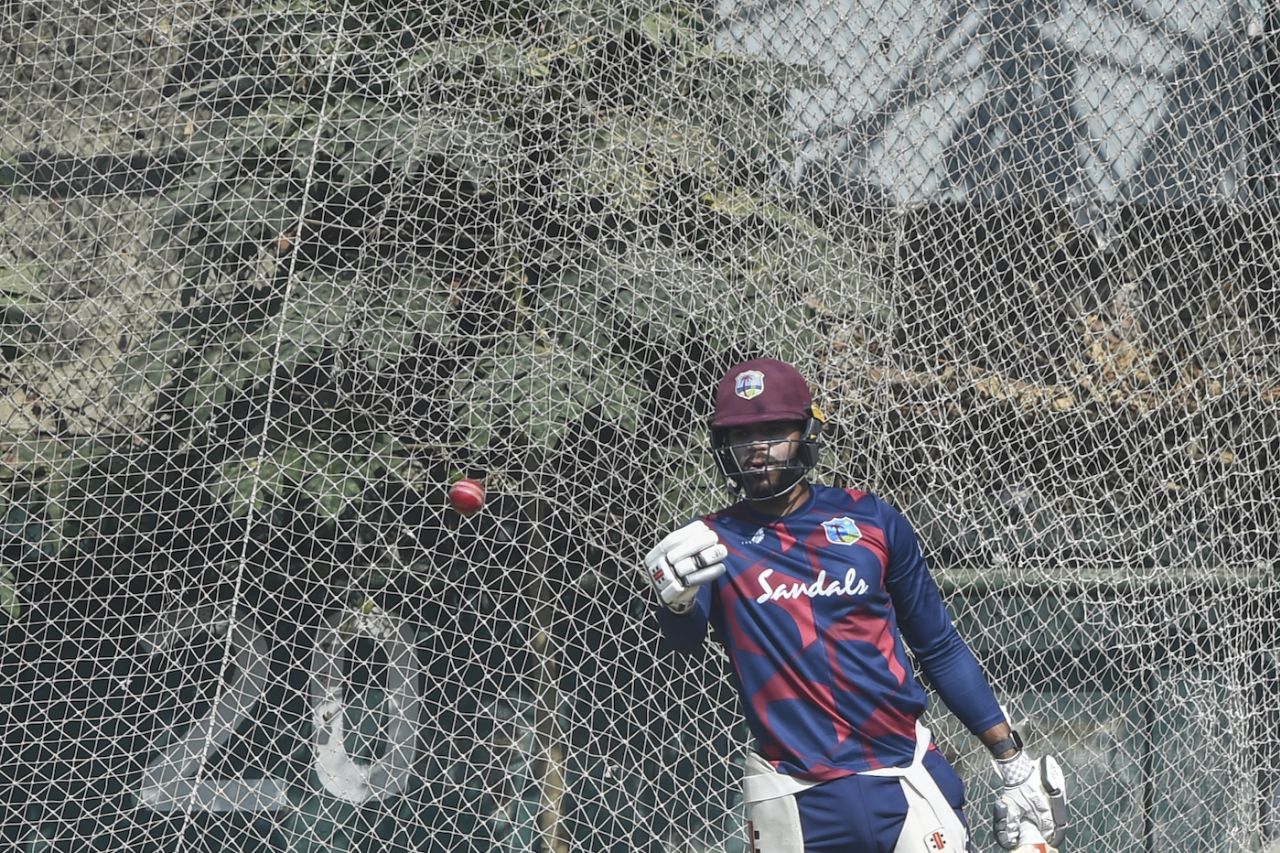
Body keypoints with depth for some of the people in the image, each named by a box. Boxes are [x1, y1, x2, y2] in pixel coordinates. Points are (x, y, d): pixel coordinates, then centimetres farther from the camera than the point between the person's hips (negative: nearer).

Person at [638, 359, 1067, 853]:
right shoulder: (715, 542, 3)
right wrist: (676, 600, -40)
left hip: (906, 777, 1)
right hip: (795, 801, -1)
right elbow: (684, 637, -16)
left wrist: (1012, 762, 9)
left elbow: (939, 647, 12)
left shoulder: (870, 520, 5)